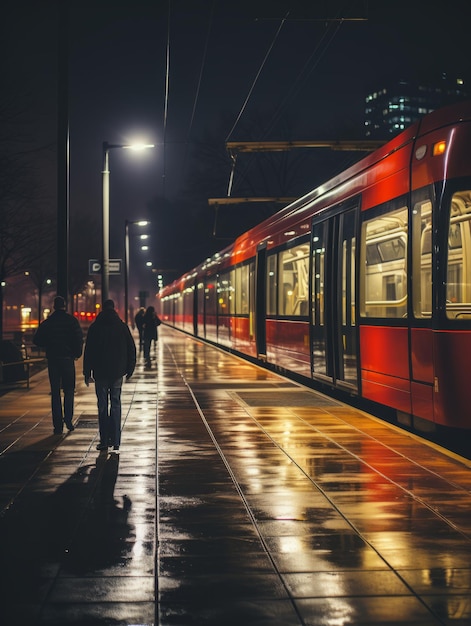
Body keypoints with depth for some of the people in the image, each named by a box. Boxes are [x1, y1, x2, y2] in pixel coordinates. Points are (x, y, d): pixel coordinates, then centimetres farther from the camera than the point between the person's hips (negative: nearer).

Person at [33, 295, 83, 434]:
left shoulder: (47, 322, 3)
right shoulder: (71, 320, -3)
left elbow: (37, 340, 2)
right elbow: (79, 339, -10)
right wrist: (77, 353, 5)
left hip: (52, 359, 2)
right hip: (68, 359, -2)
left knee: (55, 392, 6)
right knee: (69, 390, 11)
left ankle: (58, 425, 2)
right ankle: (68, 420, -5)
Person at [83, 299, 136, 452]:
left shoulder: (95, 328, -1)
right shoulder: (122, 327, 2)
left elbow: (88, 352, -1)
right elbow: (131, 349, 4)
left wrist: (87, 373, 4)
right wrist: (129, 370, 11)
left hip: (100, 372, -1)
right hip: (117, 373, 1)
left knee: (102, 406, 4)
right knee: (116, 405, 7)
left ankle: (104, 441, 1)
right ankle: (115, 441, 4)